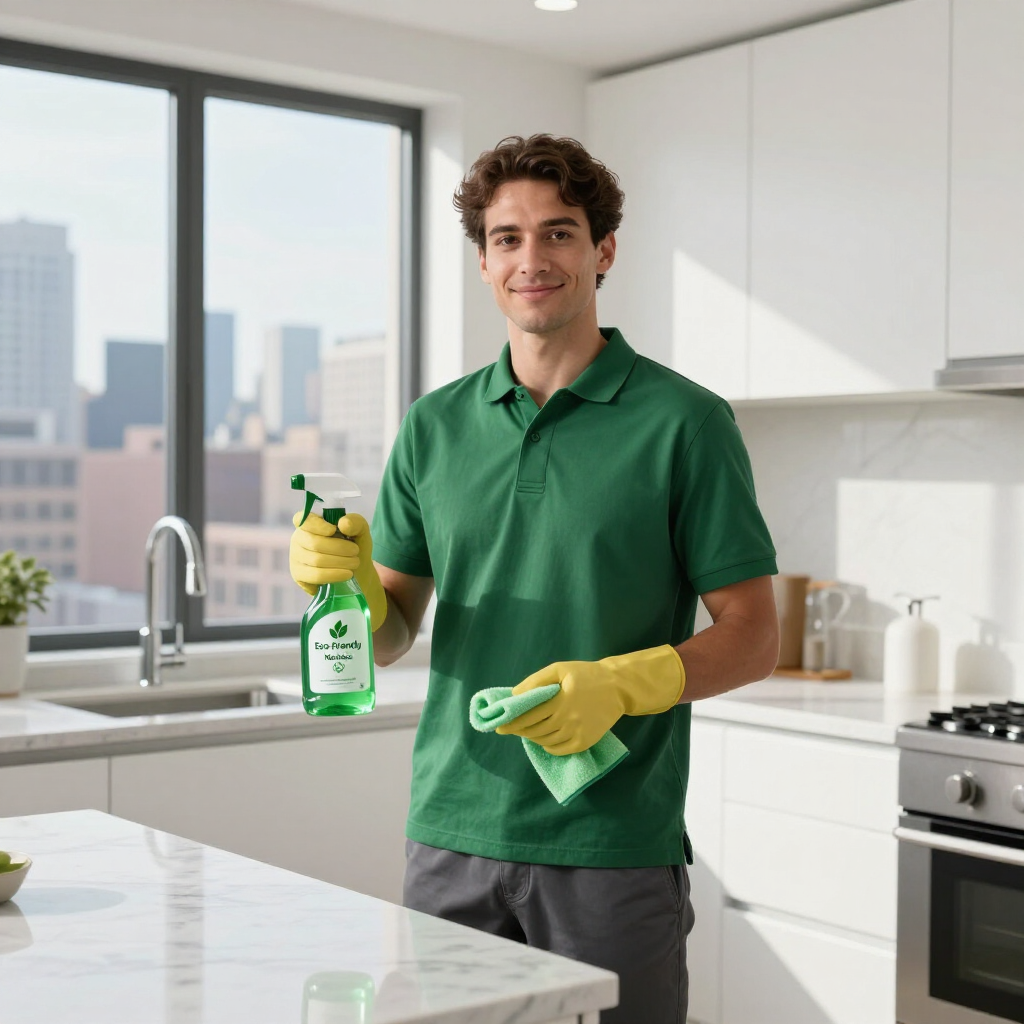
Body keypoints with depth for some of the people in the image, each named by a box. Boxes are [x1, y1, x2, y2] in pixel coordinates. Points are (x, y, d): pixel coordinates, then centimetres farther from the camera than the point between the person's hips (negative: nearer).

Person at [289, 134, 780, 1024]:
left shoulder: (683, 421, -4)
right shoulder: (436, 425, 8)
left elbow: (753, 638, -5)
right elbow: (392, 632, 12)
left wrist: (617, 684, -20)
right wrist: (344, 580, -9)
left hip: (615, 847, -3)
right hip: (453, 834, 4)